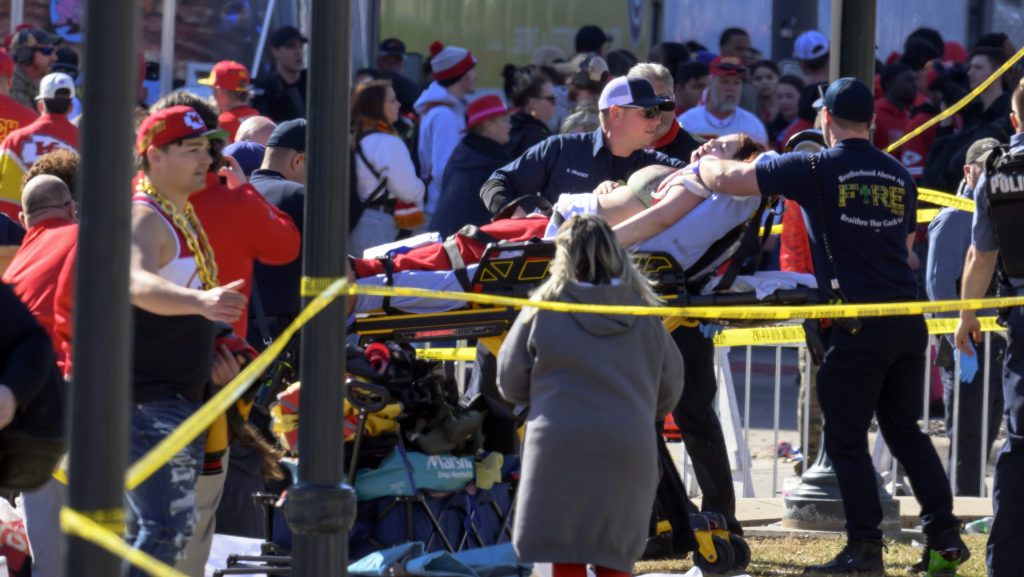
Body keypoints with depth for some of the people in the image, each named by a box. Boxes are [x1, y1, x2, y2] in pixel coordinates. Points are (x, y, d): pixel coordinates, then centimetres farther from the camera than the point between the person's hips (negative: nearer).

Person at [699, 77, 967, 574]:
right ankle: (944, 529, 14)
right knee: (904, 429, 18)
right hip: (909, 320, 6)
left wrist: (704, 164, 16)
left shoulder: (814, 169, -6)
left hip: (860, 325, -6)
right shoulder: (899, 175, 12)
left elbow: (728, 180, -5)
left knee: (846, 436, 3)